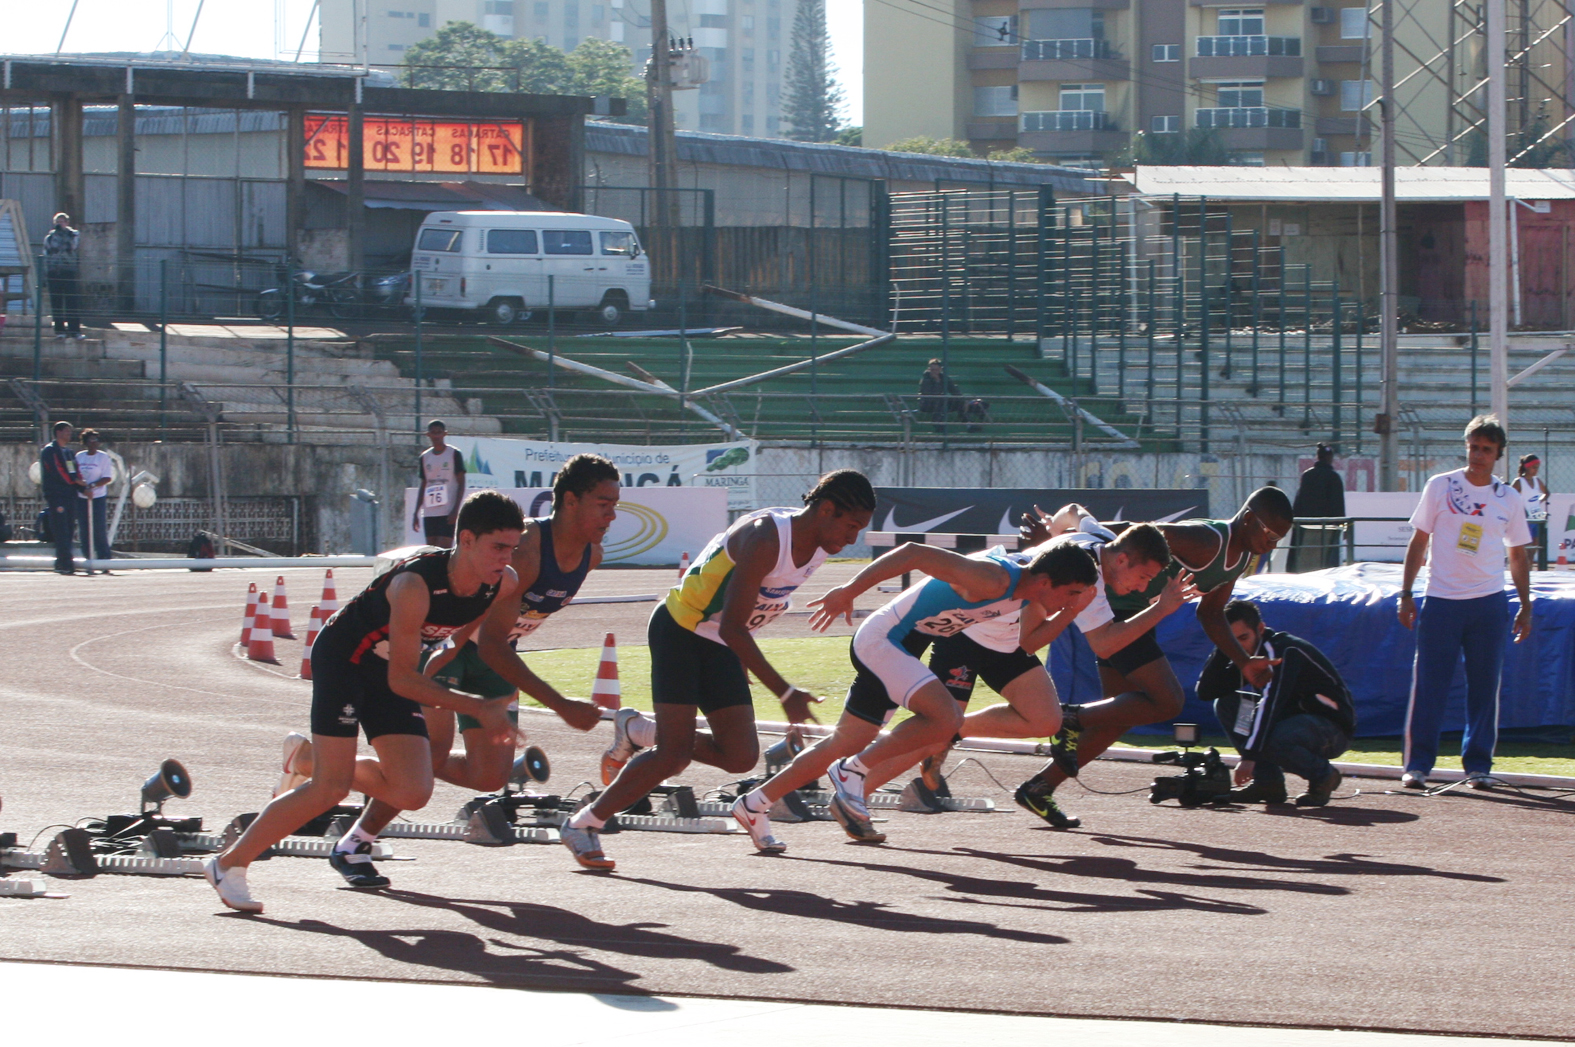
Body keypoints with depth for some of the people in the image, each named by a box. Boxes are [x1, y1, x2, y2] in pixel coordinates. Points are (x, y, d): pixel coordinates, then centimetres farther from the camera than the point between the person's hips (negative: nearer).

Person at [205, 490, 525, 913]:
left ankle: (313, 762, 20)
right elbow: (402, 680, -29)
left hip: (391, 668, 7)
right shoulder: (416, 584, -35)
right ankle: (229, 864, -1)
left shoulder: (503, 584, -16)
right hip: (343, 656, -7)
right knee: (330, 789, -15)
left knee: (412, 793, -7)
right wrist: (478, 708, -30)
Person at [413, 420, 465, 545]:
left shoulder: (454, 454, -1)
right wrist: (416, 513, 12)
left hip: (448, 513, -5)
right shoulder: (425, 457, 13)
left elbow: (461, 483, -3)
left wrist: (455, 510, -13)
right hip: (429, 513, 5)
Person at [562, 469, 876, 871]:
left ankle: (637, 733, 18)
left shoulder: (819, 548, -1)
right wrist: (785, 694, -30)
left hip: (723, 648, 8)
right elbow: (732, 628, -29)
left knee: (740, 757, -2)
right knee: (675, 754, -15)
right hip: (680, 632, -8)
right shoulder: (765, 539, -28)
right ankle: (583, 825, 0)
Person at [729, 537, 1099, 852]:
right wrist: (848, 591, -30)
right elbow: (914, 553, -31)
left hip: (897, 648, 10)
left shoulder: (1024, 593, 0)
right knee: (946, 718, -25)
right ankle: (853, 771, -12)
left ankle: (754, 805, 24)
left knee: (845, 745, 15)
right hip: (880, 641, -10)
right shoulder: (994, 580, -28)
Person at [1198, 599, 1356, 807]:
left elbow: (1270, 703, -31)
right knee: (1226, 704, -3)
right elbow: (1206, 691, 1)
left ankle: (1323, 775, -8)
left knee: (1272, 740, -39)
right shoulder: (1250, 653, 6)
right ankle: (1268, 782, -5)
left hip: (1332, 729, -9)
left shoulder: (1282, 651, -21)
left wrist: (1249, 756, -37)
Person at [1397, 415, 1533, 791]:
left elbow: (1518, 555, 14)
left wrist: (1525, 607, 9)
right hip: (1441, 600, -2)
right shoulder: (1440, 487, 2)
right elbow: (1419, 541, 5)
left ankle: (1478, 764, 11)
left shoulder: (1509, 499, 7)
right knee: (1429, 684, -5)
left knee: (1485, 686, 2)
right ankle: (1417, 764, 1)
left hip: (1488, 603, 2)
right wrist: (1406, 594, 0)